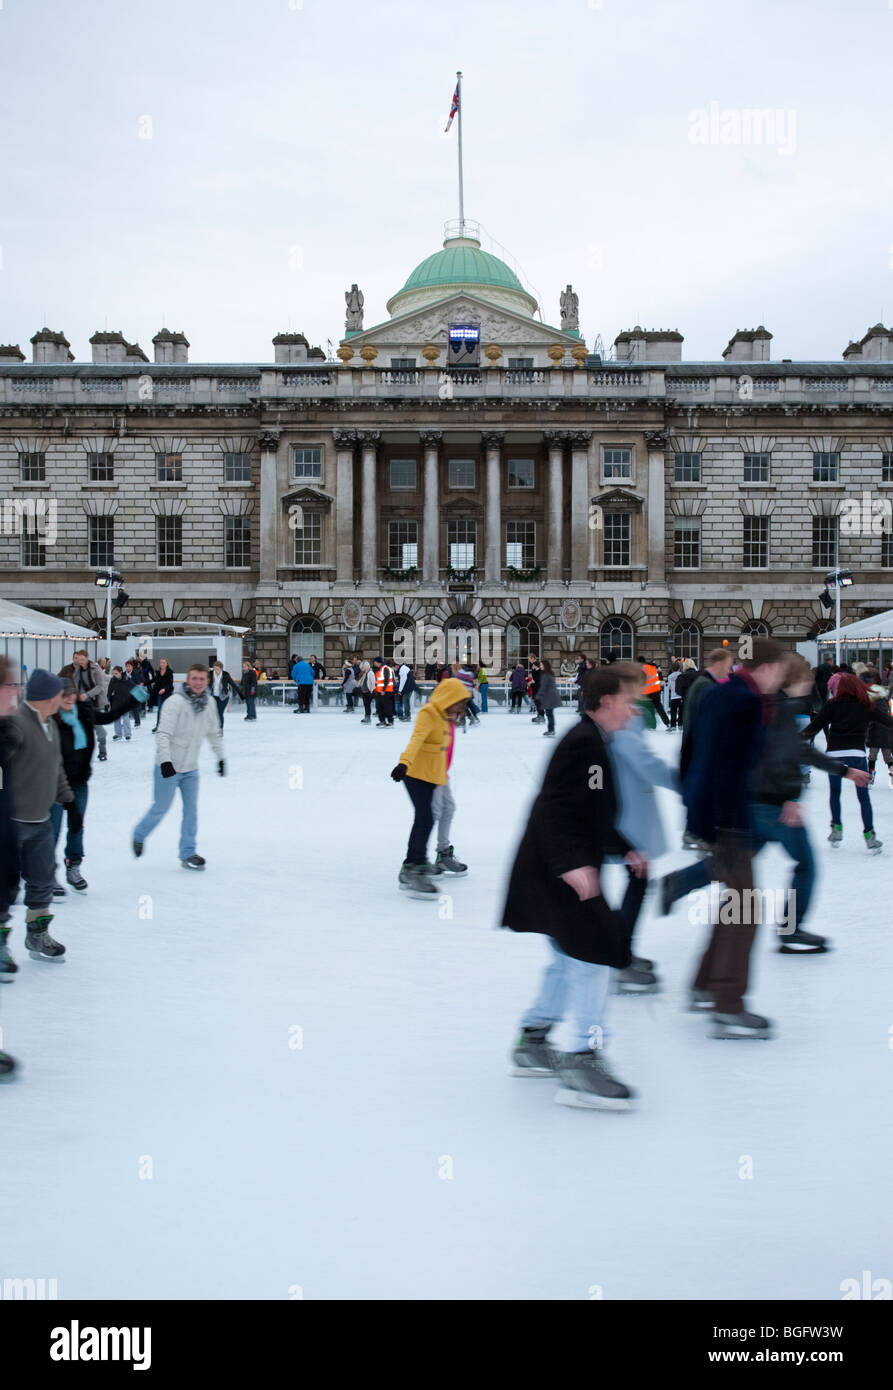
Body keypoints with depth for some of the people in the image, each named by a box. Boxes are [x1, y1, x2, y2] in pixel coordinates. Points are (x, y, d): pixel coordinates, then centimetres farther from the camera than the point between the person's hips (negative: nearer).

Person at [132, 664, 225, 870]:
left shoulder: (209, 704, 1)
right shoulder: (175, 702, -20)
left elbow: (214, 733, 16)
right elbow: (164, 734, -24)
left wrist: (220, 758, 20)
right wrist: (165, 761, -32)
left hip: (191, 768, 6)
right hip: (169, 766, -5)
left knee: (191, 809, 5)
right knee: (161, 807, 5)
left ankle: (187, 853, 16)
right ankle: (139, 835, 32)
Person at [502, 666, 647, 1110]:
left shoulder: (593, 743, 17)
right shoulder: (583, 743, -16)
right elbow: (556, 809, -26)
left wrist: (624, 850, 26)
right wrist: (573, 864, -33)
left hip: (567, 870, 11)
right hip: (557, 871, -11)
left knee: (570, 958, 20)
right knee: (594, 956, -12)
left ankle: (531, 1043, 32)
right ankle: (582, 1062, -9)